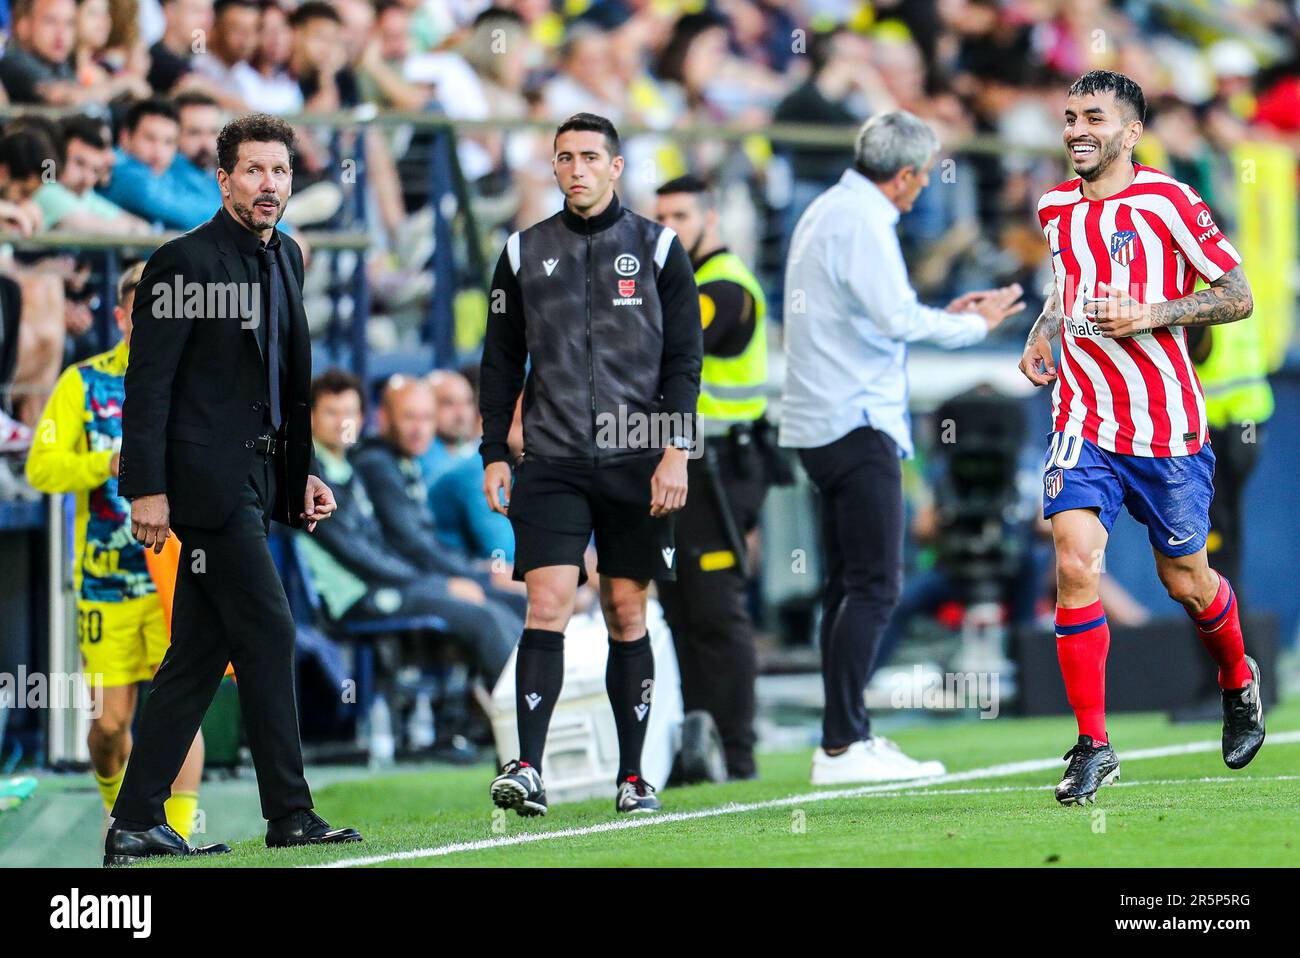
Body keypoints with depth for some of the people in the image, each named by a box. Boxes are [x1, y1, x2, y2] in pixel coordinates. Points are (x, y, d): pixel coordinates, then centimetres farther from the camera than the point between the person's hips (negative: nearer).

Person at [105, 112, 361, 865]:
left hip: (253, 480, 8)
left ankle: (137, 824, 9)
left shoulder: (286, 259, 15)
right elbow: (148, 383, -11)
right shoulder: (185, 263, -9)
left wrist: (301, 471, 16)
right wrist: (147, 488, -16)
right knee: (267, 632, -10)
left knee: (199, 655, 7)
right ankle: (290, 815, -5)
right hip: (206, 478, -8)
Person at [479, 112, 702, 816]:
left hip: (636, 464, 0)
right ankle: (527, 768, -18)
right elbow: (501, 361, 11)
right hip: (551, 463, 0)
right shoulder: (524, 252, 8)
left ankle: (632, 777, 12)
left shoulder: (658, 249, 4)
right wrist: (493, 455, 4)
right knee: (548, 605, -12)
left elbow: (684, 359, 2)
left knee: (626, 616, 4)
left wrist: (675, 453, -7)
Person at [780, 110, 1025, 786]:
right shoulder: (862, 218, -12)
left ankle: (847, 738, 13)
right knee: (874, 585, -12)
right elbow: (896, 319, -20)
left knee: (849, 585, 12)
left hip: (823, 420, 11)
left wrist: (942, 315, 23)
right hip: (856, 422, -11)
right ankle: (842, 747, -16)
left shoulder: (827, 211, 19)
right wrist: (975, 326, -6)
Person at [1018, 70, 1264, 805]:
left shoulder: (1167, 202, -10)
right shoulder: (1056, 208, 7)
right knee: (1076, 565, -16)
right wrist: (1042, 335, 9)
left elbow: (1240, 297, -8)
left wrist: (1151, 315, -19)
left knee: (1185, 580, 10)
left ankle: (1239, 681, 43)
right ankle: (1093, 745, -10)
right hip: (1084, 425, 3)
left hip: (1168, 427, -3)